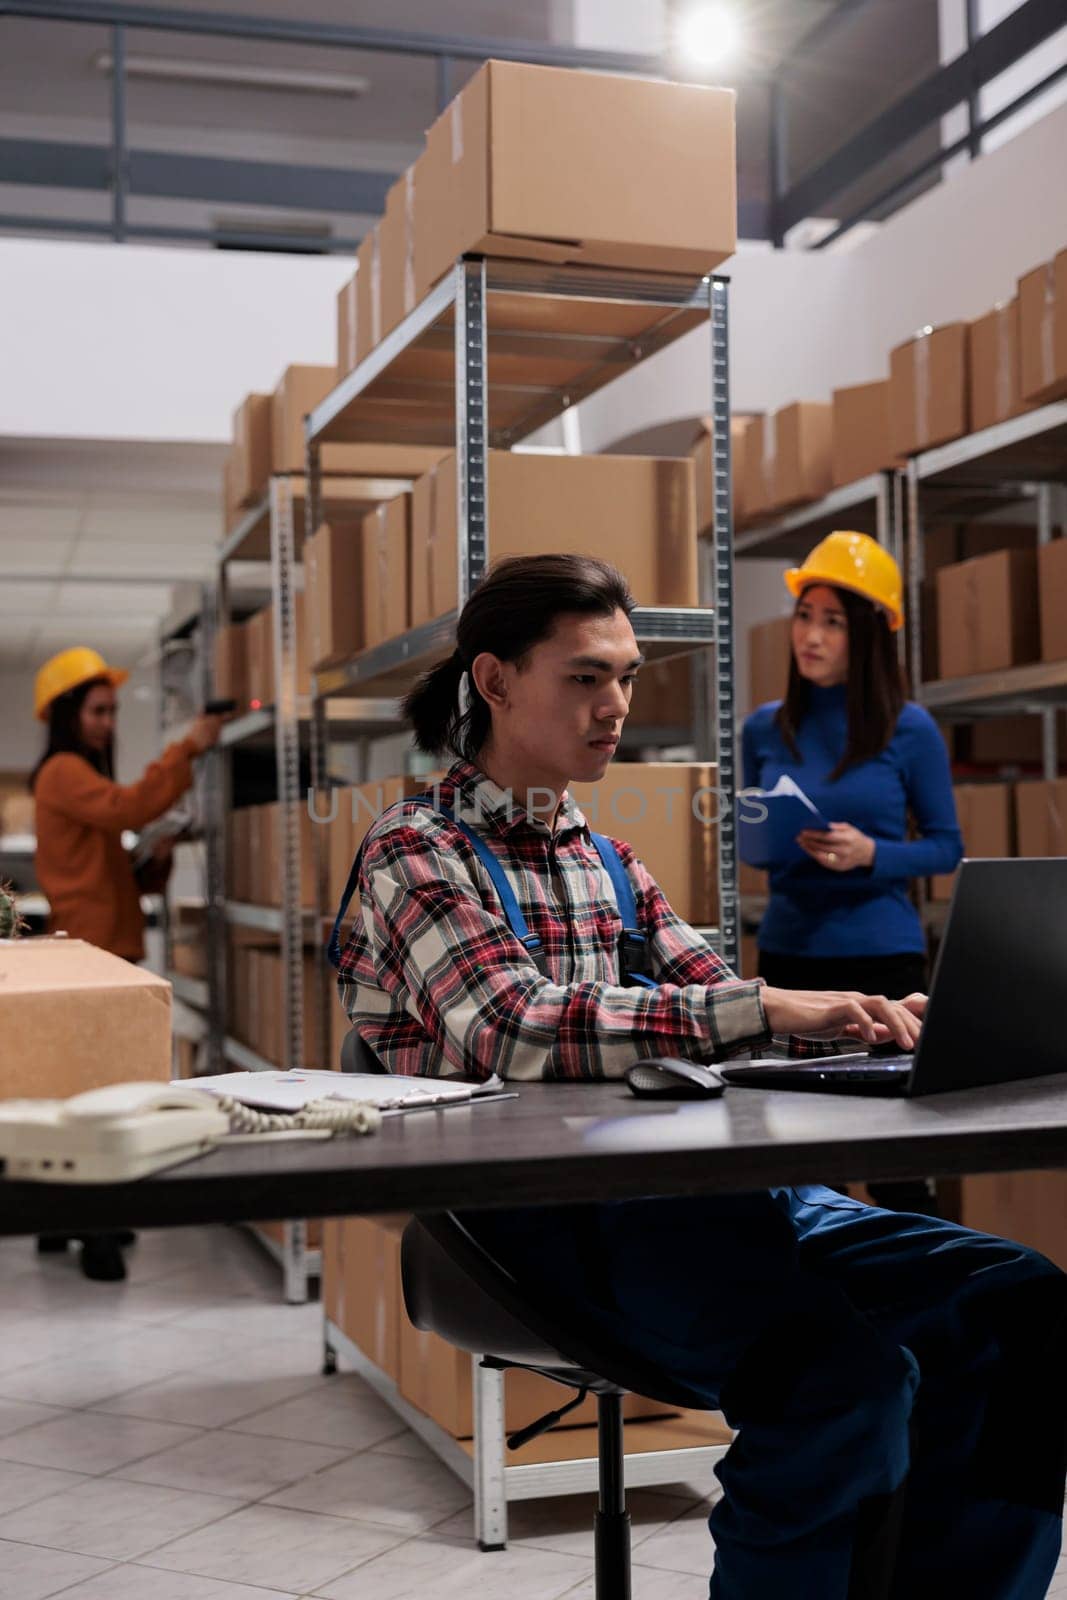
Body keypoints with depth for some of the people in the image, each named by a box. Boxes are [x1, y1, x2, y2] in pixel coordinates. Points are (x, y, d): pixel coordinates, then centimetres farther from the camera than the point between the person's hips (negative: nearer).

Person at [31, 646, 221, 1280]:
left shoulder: (84, 776, 23)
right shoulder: (63, 772, -6)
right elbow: (127, 808, -25)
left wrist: (156, 860, 3)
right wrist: (187, 751, -27)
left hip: (109, 947, 10)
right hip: (89, 949, -10)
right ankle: (94, 1234, -13)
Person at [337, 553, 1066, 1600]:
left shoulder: (608, 864, 24)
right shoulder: (417, 849, 0)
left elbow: (706, 1001, 17)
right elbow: (514, 1032, -16)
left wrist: (865, 1024, -5)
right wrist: (761, 1010, -24)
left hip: (674, 1186, 7)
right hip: (540, 1215, -7)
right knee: (843, 1374, -31)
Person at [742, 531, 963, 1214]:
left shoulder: (909, 729, -5)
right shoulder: (765, 729, 5)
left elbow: (947, 847, -1)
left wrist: (870, 855, -18)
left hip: (882, 957, -3)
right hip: (787, 953, 4)